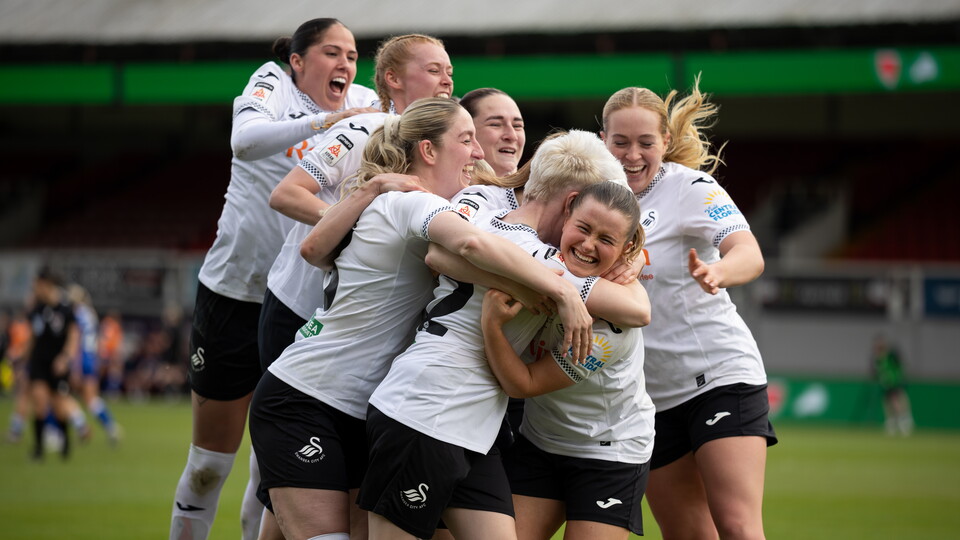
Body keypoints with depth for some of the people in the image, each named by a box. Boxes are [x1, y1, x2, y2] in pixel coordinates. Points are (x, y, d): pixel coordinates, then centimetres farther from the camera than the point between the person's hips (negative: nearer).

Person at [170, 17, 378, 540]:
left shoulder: (364, 104, 5)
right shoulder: (273, 84, -6)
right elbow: (245, 141, -28)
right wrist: (323, 122, -40)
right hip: (235, 293, -3)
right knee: (209, 461, 5)